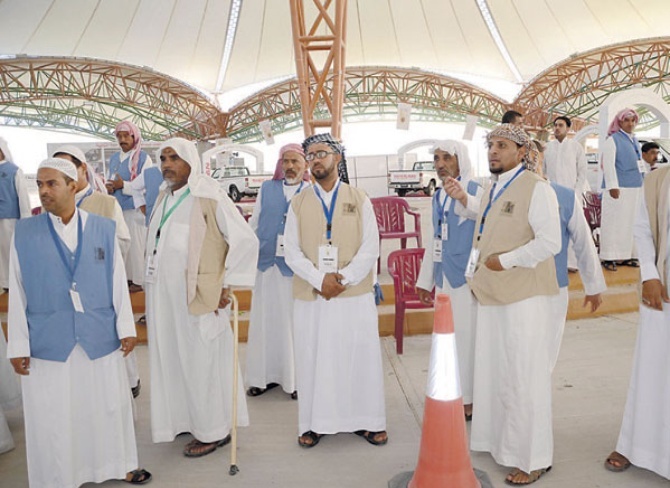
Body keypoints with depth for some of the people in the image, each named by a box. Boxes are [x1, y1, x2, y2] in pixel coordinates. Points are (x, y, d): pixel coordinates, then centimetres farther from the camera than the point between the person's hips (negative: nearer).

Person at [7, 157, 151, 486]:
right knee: (52, 419, 11)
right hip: (46, 341, 0)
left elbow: (117, 282, 2)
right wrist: (18, 345, -1)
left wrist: (126, 328, 1)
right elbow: (17, 293, 0)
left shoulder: (103, 229, 1)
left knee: (108, 407, 14)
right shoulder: (24, 232, 0)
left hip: (99, 337, 1)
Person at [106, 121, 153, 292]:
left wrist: (123, 185, -19)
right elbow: (108, 180, 17)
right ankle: (126, 277, 23)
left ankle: (139, 281, 8)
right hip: (116, 209, 7)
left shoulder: (143, 158, -7)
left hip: (135, 209, -6)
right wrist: (109, 187, -6)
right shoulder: (114, 158, 14)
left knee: (136, 245, -2)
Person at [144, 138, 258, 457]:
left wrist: (227, 286, -15)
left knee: (201, 361, 3)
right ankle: (187, 419, 33)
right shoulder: (164, 198, 9)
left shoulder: (208, 197, -14)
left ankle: (213, 431, 19)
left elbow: (246, 240, -17)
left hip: (197, 298, -7)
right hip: (164, 298, 7)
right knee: (173, 358, 15)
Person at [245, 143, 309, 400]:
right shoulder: (267, 189, 10)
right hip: (267, 263, 3)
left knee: (294, 323, 5)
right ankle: (265, 375, 24)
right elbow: (254, 223, 13)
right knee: (264, 320, 9)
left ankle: (295, 378, 19)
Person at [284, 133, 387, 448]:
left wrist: (343, 279, -15)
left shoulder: (359, 200, 4)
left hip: (355, 294, 0)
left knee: (360, 357, 6)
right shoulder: (299, 203, 7)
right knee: (313, 359, 7)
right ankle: (314, 423, 21)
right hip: (310, 296, 1)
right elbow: (292, 251, 0)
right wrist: (320, 279, -14)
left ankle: (366, 420, 22)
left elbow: (370, 249, -2)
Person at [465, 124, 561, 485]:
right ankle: (500, 440, 34)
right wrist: (465, 201, 23)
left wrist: (504, 260, -18)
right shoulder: (492, 190, 13)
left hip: (524, 296, -8)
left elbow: (549, 242, -20)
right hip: (491, 296, 8)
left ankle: (533, 458, 16)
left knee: (523, 376, 0)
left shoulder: (536, 188, -12)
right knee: (493, 371, 16)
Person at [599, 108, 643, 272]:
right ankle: (608, 257, 0)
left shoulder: (635, 140, 17)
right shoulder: (612, 140, -4)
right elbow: (608, 164, -11)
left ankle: (624, 255, 16)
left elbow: (639, 163, 20)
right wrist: (613, 186, -18)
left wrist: (642, 183, 15)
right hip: (618, 187, -7)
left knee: (628, 221, 9)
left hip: (634, 187, 7)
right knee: (613, 221, -5)